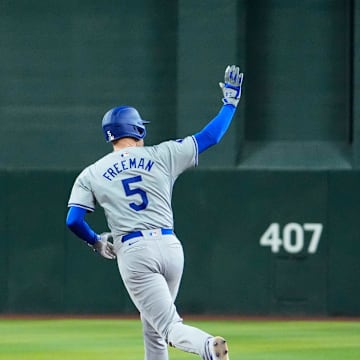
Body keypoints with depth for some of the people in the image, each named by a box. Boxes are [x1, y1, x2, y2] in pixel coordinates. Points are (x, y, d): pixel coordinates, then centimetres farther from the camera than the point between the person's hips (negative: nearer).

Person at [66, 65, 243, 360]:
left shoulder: (91, 174, 8)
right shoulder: (161, 155, 9)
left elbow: (73, 220, 1)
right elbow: (209, 136, 14)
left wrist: (96, 242, 21)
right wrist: (230, 102, 29)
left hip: (133, 252, -3)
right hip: (170, 245, 3)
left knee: (169, 326, -10)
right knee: (152, 322, 23)